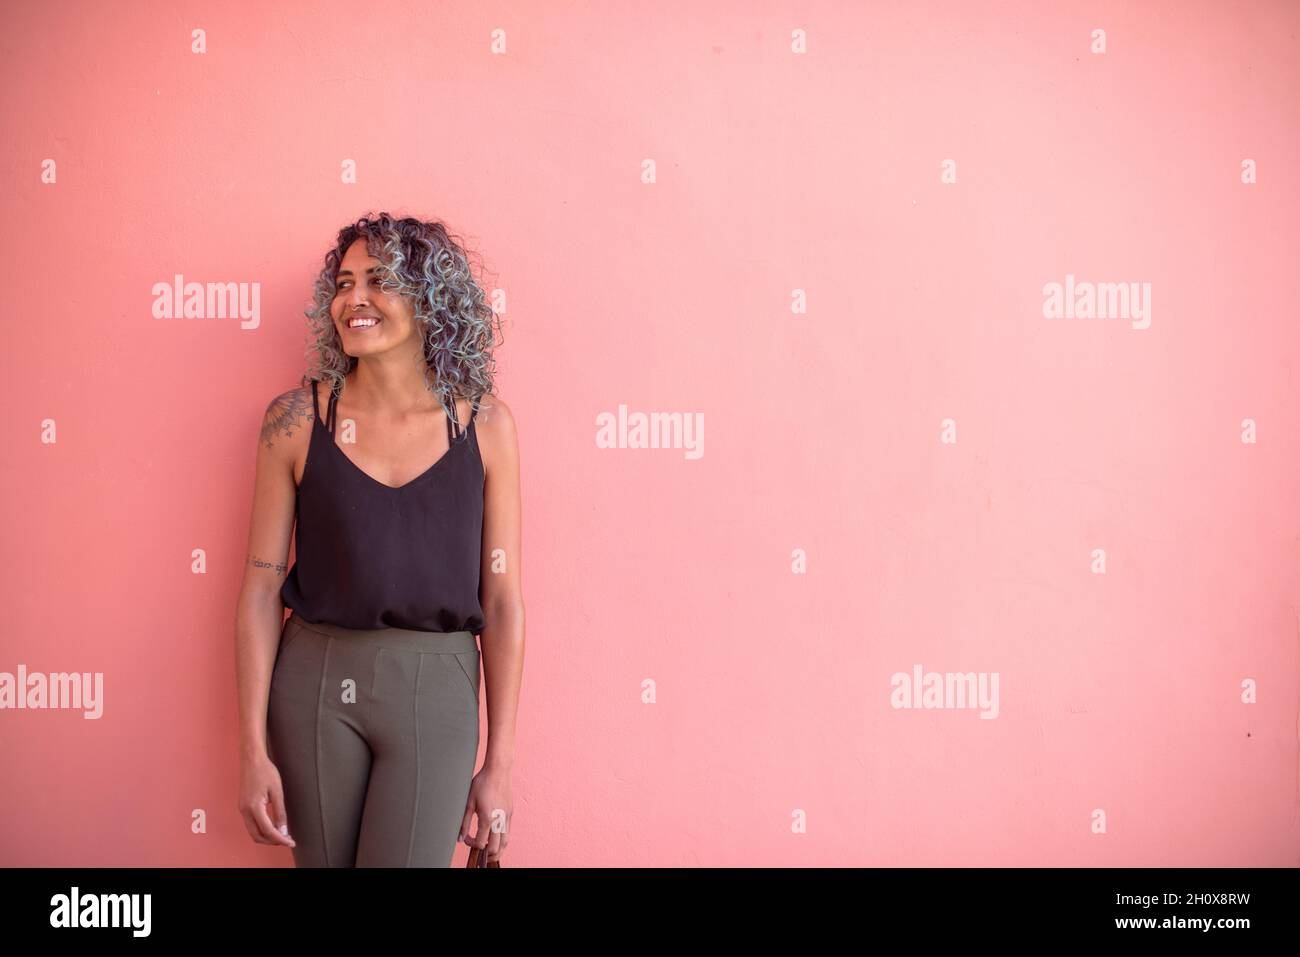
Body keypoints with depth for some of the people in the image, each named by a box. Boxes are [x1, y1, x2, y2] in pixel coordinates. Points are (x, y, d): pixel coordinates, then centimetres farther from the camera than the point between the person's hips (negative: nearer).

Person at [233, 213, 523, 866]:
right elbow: (260, 590, 0)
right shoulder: (297, 419, -2)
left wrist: (499, 763, 0)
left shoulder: (484, 424, -3)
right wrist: (253, 752, -3)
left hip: (435, 691, -1)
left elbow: (502, 602, 0)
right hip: (315, 684, 1)